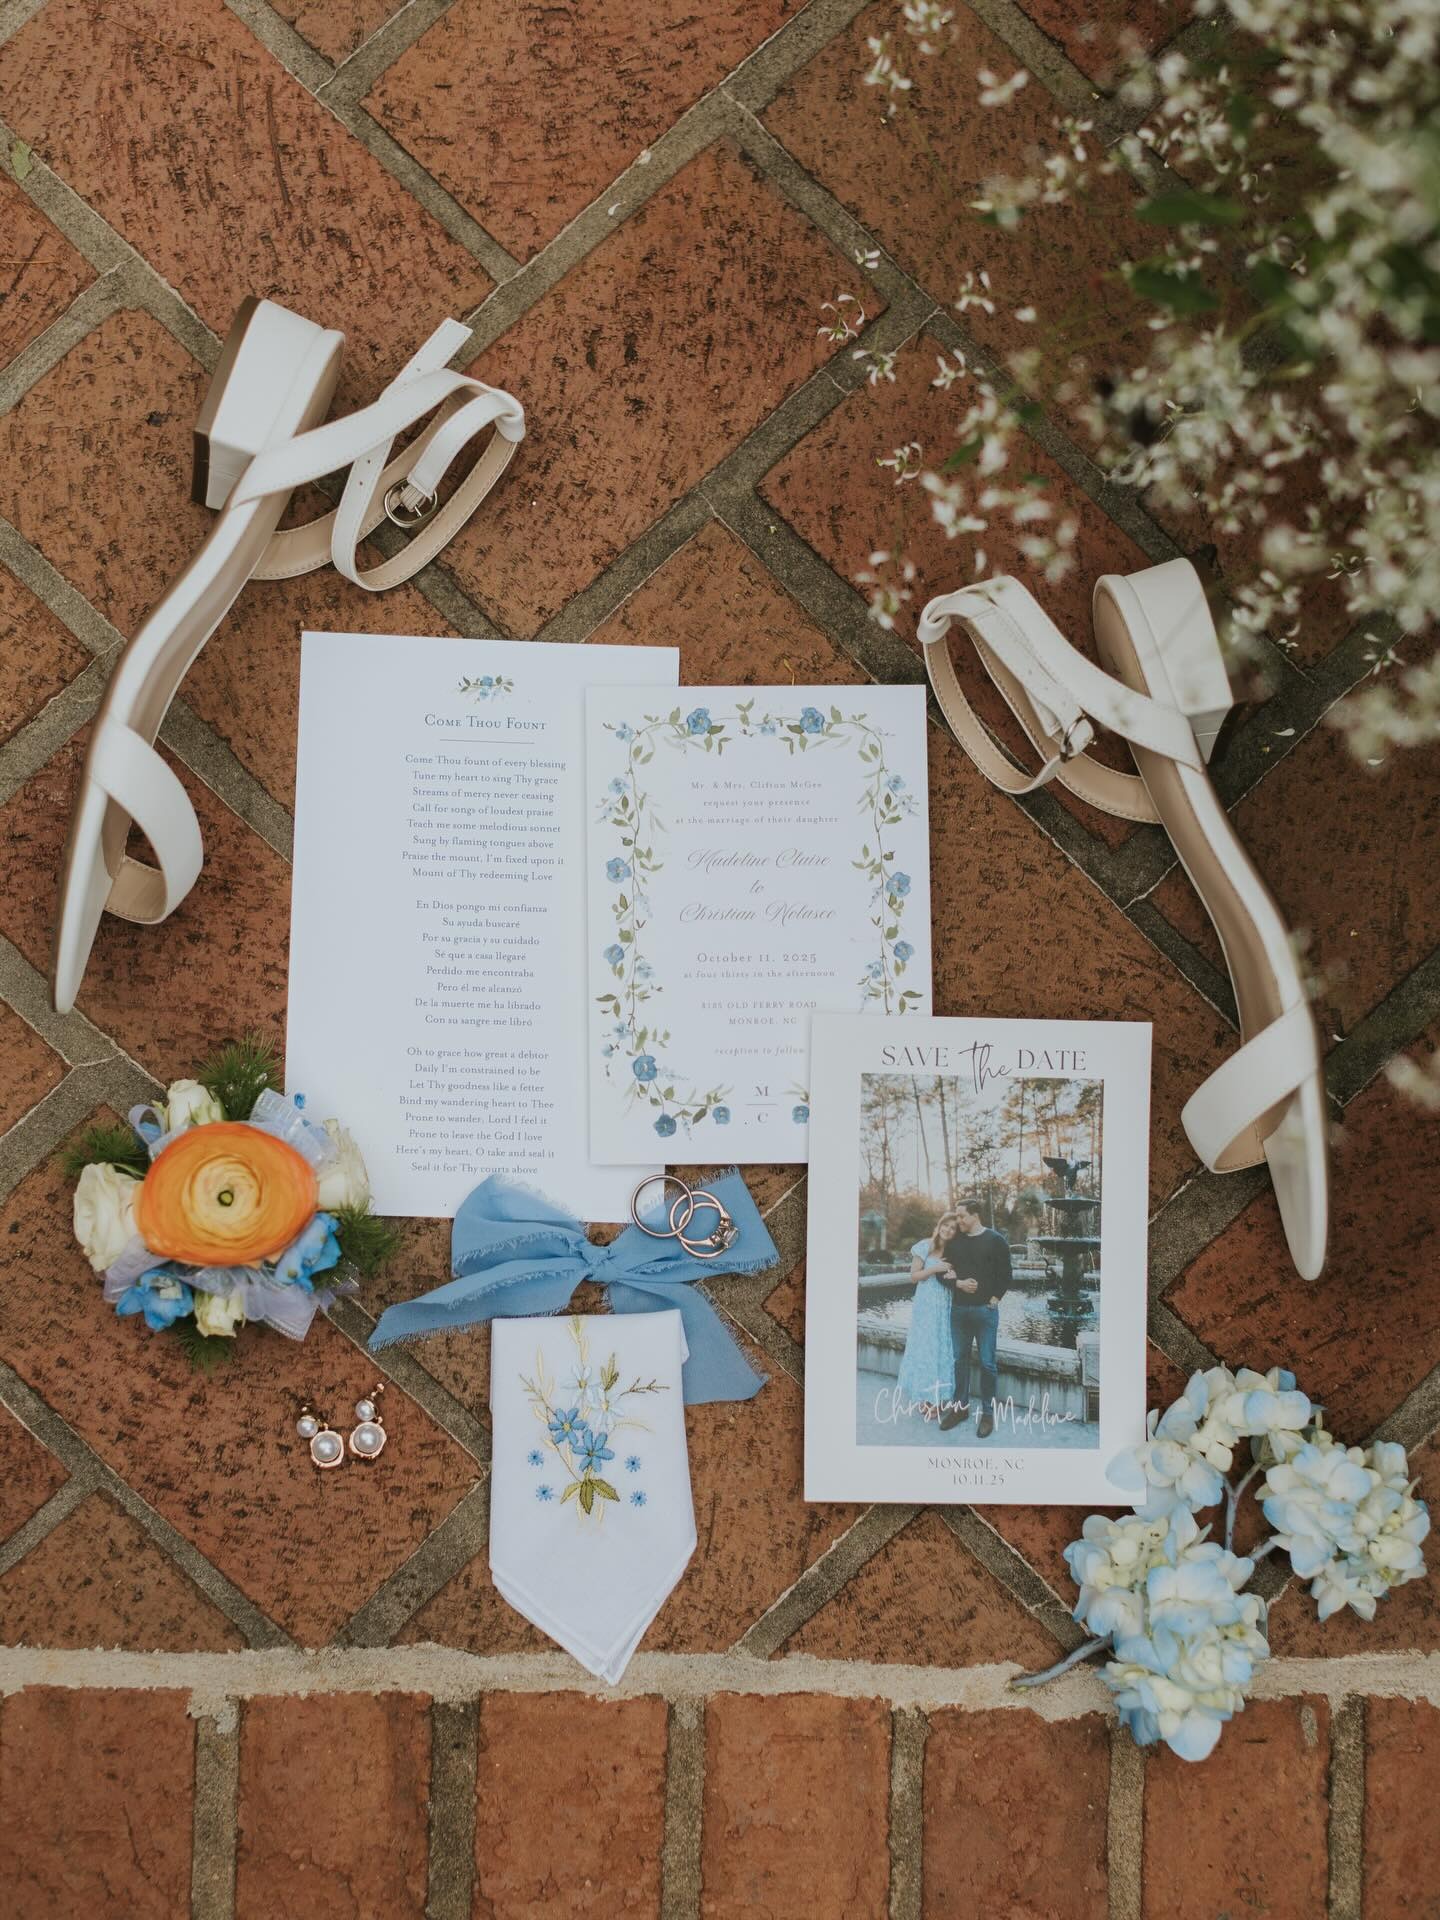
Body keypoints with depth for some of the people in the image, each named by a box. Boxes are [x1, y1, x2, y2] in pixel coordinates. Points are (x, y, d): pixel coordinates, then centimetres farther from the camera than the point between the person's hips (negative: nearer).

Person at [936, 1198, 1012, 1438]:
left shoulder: (996, 1241, -5)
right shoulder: (953, 1242, 6)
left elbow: (1005, 1275, -1)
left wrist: (994, 1299, -7)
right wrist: (959, 1283, -10)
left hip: (985, 1310, -4)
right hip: (959, 1310, 4)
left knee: (986, 1363, -1)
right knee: (960, 1360, 11)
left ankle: (987, 1413, 7)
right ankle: (960, 1407, 22)